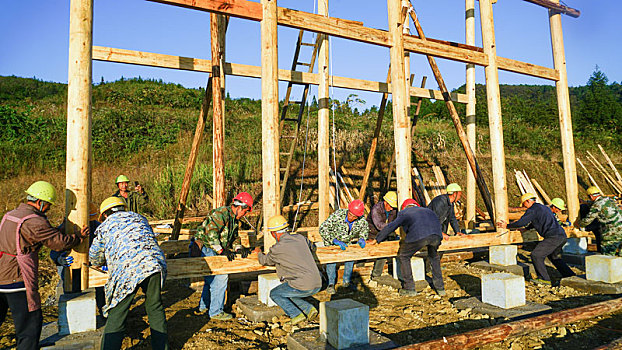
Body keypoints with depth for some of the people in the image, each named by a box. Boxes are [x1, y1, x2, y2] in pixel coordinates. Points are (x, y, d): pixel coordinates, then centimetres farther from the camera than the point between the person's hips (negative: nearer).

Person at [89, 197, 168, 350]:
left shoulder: (104, 226, 22)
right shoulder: (139, 218, 30)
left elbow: (94, 259, 31)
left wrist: (107, 260, 54)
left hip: (126, 270, -3)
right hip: (154, 264, 4)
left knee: (116, 318, 7)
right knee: (155, 309, 19)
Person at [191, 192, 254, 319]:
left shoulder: (234, 219, 12)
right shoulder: (221, 213, -20)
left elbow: (234, 237, 15)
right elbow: (210, 232, -30)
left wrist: (239, 248, -5)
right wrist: (222, 251, -31)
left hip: (212, 251, 10)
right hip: (203, 249, -10)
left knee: (212, 279, 18)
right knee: (220, 276, -12)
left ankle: (202, 308, 34)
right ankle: (215, 312, -1)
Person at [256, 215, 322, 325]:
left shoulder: (278, 248, -8)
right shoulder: (300, 238, 8)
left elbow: (265, 261, 13)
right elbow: (312, 248, 29)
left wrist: (259, 252, 34)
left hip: (304, 286, -7)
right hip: (317, 285, 7)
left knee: (274, 294, 14)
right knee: (287, 293, 27)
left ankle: (296, 314, 5)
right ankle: (309, 309, 14)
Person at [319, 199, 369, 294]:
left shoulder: (362, 221, -24)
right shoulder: (337, 215, -38)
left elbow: (365, 228, 2)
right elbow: (323, 229, -37)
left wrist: (362, 238, -17)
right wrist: (335, 241, -43)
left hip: (346, 241, 4)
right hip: (331, 240, -4)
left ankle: (346, 282, 7)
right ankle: (331, 284, -13)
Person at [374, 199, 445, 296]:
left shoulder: (403, 213, 28)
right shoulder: (426, 210, 37)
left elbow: (391, 227, 27)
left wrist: (377, 239, 37)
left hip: (418, 236, -5)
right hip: (435, 235, 5)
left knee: (403, 256, 17)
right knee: (434, 257, 33)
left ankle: (409, 288, 18)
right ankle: (440, 288, 34)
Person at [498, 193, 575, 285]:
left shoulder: (532, 210, -4)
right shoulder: (544, 207, 24)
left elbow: (521, 223, -9)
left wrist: (507, 226, 3)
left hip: (553, 237, -10)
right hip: (562, 236, 10)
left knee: (536, 255, -3)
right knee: (554, 257, 27)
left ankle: (544, 279, 1)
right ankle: (570, 276, 28)